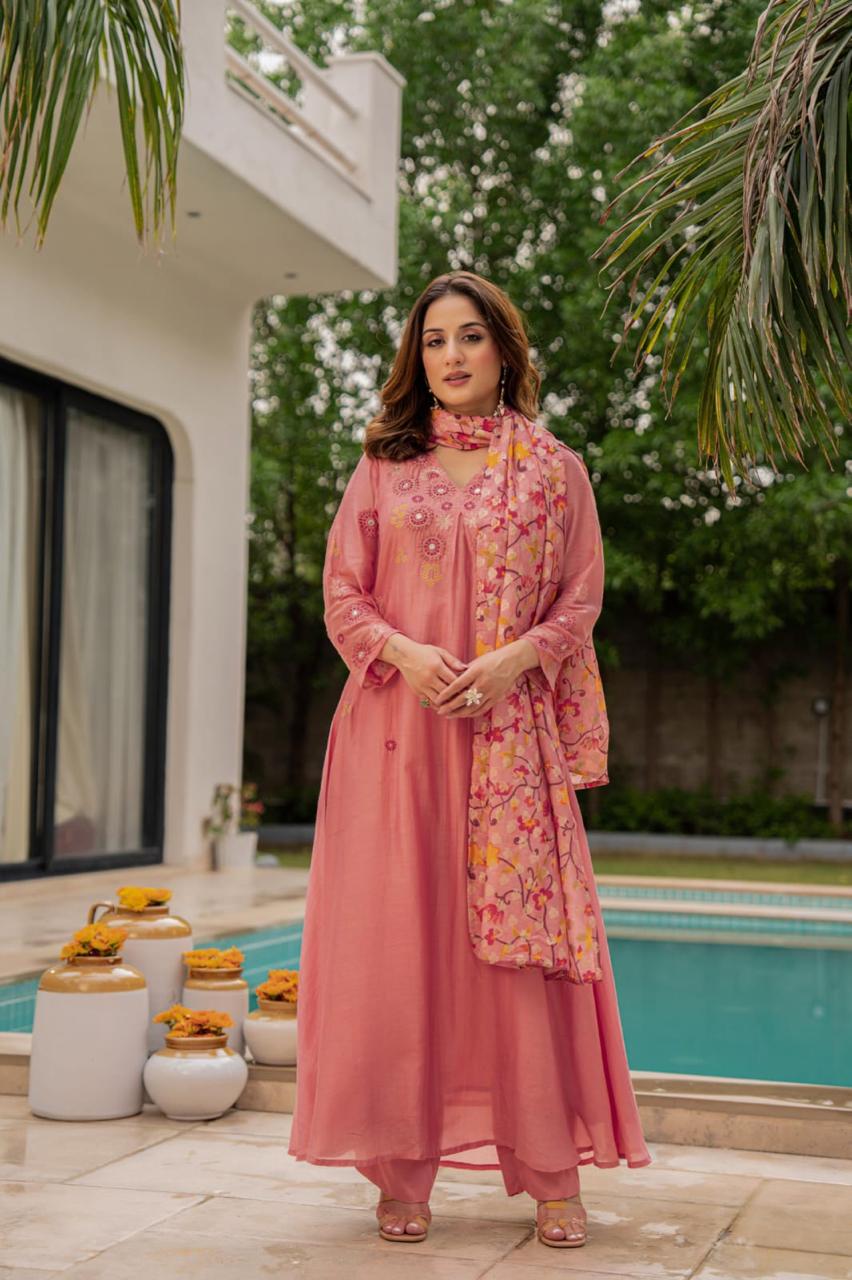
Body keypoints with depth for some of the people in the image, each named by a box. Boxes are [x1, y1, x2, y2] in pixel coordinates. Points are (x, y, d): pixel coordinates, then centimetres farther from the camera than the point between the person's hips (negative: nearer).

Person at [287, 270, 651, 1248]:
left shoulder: (555, 470, 10)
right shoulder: (382, 468, 12)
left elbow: (581, 600, 7)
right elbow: (342, 593, 8)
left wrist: (511, 660, -11)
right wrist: (405, 652, -11)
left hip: (509, 734, -1)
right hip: (396, 727, 1)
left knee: (521, 934, -3)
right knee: (397, 937, -2)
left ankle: (553, 1175, 6)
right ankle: (401, 1172, 7)